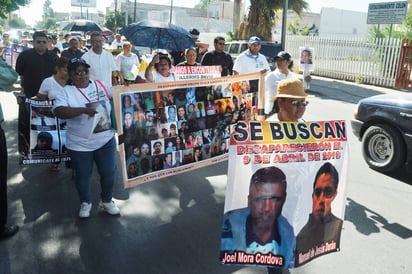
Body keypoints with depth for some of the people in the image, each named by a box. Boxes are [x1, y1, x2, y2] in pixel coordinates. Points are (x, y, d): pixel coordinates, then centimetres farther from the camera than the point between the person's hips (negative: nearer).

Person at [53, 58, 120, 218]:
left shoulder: (101, 85, 3)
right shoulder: (66, 92, -8)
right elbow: (59, 111, -24)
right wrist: (84, 110, -35)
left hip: (105, 140, 3)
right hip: (79, 145, -2)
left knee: (109, 173, 10)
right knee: (83, 176, 13)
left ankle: (106, 202, 34)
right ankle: (85, 203, 38)